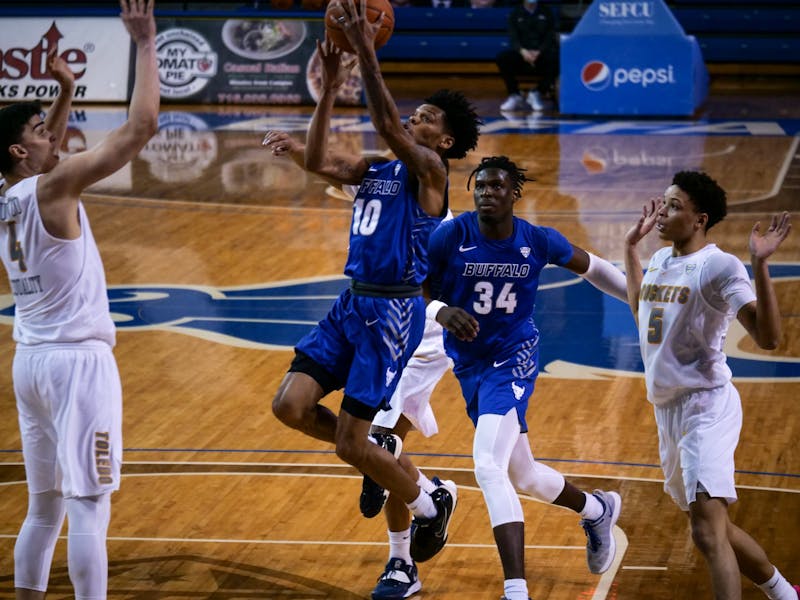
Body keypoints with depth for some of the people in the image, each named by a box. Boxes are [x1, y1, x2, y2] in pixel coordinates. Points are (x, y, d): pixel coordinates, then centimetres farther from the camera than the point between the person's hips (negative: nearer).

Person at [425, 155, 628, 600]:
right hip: (470, 363, 4)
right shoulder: (451, 237, -13)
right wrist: (442, 312, -30)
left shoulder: (538, 241, -11)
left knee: (488, 466, -24)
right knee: (523, 475, 18)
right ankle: (597, 510, 50)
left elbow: (591, 267, 7)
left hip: (513, 357, -4)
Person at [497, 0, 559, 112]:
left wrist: (538, 52, -20)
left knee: (554, 57, -35)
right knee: (502, 57, -28)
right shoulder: (515, 13, 9)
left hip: (542, 53, -1)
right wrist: (522, 51, -25)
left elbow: (551, 37, -1)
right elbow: (513, 37, -3)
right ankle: (514, 95, -17)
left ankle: (538, 93, -17)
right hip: (522, 52, 1)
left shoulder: (546, 12, 8)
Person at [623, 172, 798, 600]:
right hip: (667, 410, 9)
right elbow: (641, 312, 34)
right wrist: (631, 247, 28)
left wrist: (759, 265, -30)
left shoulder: (719, 266, -13)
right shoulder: (659, 261, 12)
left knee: (708, 531, -22)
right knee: (713, 528, 19)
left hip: (706, 406, -9)